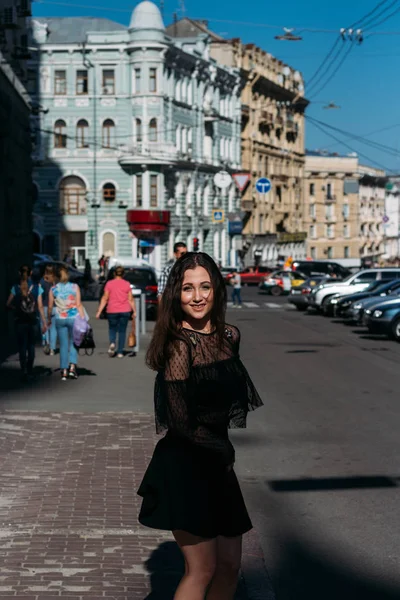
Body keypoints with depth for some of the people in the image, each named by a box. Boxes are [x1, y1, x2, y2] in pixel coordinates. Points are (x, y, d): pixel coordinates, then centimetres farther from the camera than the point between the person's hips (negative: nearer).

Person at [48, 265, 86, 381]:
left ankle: (64, 371, 5)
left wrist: (49, 319, 20)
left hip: (60, 319, 1)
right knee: (73, 343, 10)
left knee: (63, 345, 7)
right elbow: (79, 305, -5)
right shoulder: (75, 287, -2)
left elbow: (50, 307, 6)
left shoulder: (53, 289, 2)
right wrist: (83, 318, -1)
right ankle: (72, 367, -5)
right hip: (73, 318, -1)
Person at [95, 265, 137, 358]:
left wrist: (99, 312, -1)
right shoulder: (127, 284, 2)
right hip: (125, 311, 1)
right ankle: (120, 352, 4)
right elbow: (131, 299, 1)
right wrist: (134, 311, 9)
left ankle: (112, 343, -14)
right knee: (122, 330, 7)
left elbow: (104, 299, -3)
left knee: (112, 329, 14)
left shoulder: (109, 284, -1)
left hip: (112, 311, -1)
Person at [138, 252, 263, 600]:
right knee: (202, 569, -6)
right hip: (185, 464, -7)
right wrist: (226, 450, -7)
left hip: (218, 466, 7)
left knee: (230, 565, 10)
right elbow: (181, 421, -17)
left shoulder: (229, 337, 6)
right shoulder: (180, 344, -14)